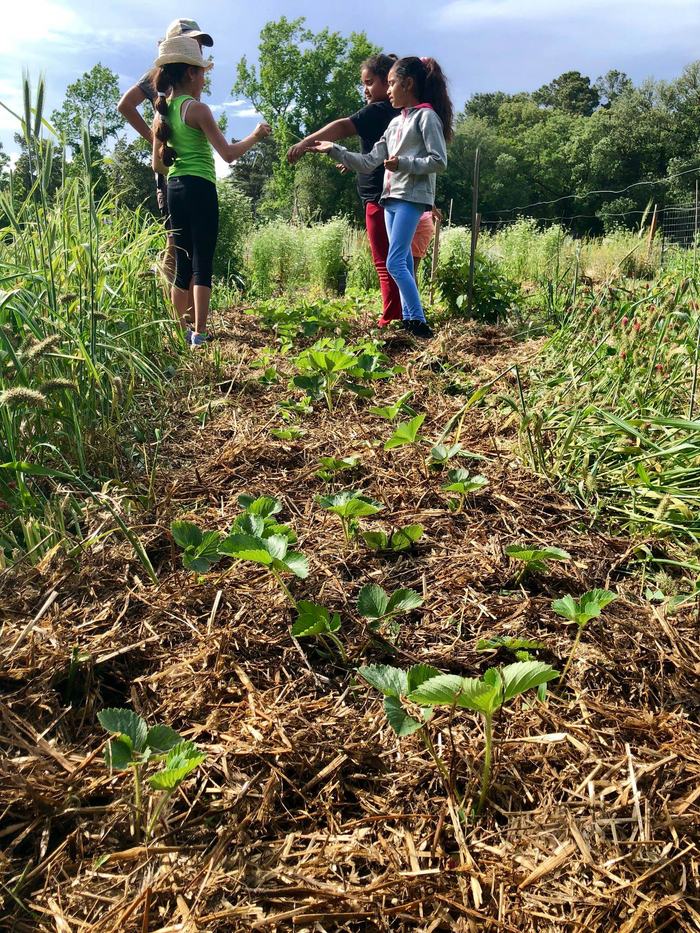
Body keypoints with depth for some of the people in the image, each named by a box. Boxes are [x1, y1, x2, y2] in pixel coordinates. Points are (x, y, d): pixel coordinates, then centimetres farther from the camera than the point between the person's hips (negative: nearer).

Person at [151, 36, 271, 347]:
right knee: (202, 263, -6)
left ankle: (179, 333, 16)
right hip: (200, 188, -7)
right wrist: (255, 136, 3)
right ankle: (199, 334, -9)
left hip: (174, 188, 7)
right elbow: (228, 154, -12)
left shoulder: (161, 112, 13)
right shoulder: (197, 109, -8)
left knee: (182, 263, 12)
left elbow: (158, 165, 16)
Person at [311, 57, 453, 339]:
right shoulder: (395, 123, 20)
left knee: (395, 262, -17)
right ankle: (408, 319, 11)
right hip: (391, 198, 9)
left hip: (412, 198, -8)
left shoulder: (426, 116, -3)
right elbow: (369, 162, 15)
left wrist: (403, 163, -17)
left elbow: (439, 162, -11)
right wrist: (333, 150, 11)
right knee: (402, 262, 7)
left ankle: (420, 322, -14)